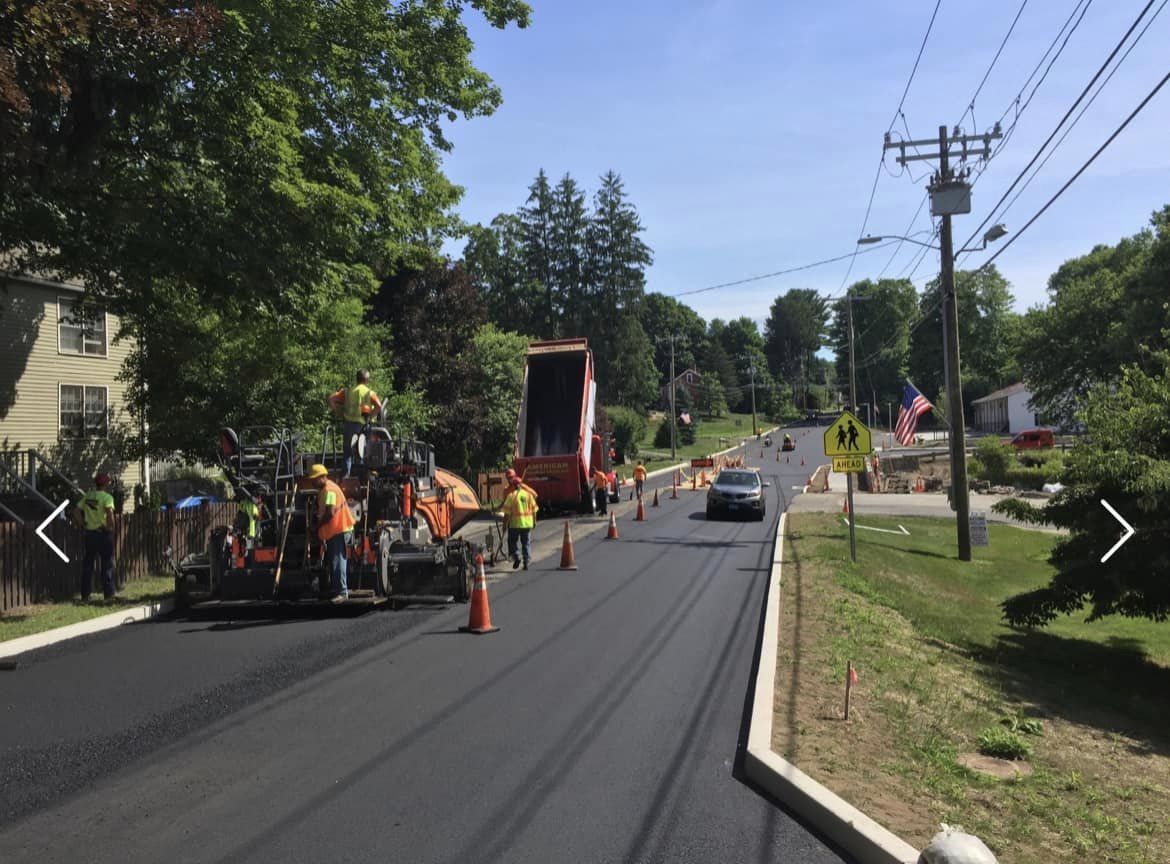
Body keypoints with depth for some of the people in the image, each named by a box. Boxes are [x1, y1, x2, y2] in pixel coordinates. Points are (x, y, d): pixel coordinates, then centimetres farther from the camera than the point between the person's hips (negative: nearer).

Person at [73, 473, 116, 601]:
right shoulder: (107, 497, -12)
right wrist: (110, 527, -14)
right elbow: (109, 513, -28)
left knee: (88, 565, 11)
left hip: (90, 534, 6)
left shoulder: (87, 496, 9)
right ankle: (109, 594, 5)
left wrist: (83, 525, 9)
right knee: (107, 564, 3)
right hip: (103, 533, -6)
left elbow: (76, 512, 7)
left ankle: (85, 595, 15)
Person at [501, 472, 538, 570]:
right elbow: (534, 509, 6)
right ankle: (526, 562, 8)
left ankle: (516, 557, -8)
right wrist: (534, 520, 16)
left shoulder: (511, 495, -7)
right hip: (528, 523, 3)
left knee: (513, 541, 12)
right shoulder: (528, 494, 5)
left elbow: (507, 512, -8)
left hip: (515, 523, -3)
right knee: (526, 542, 11)